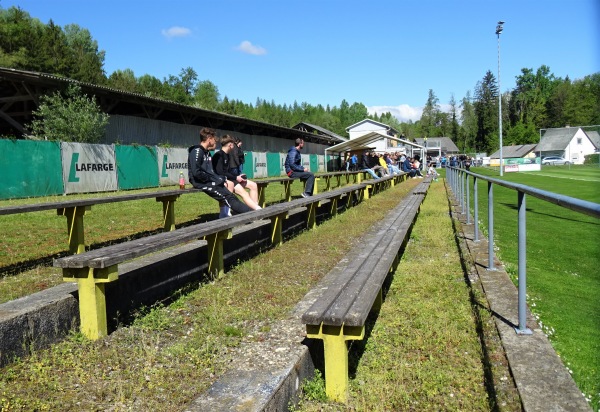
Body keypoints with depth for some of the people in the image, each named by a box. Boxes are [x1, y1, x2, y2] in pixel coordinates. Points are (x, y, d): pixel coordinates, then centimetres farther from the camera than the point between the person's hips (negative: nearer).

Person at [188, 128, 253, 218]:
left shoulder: (207, 152, 16)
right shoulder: (197, 151, -14)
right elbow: (196, 172, -22)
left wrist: (219, 178, 4)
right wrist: (212, 179, -15)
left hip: (210, 181, 10)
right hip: (202, 183, -10)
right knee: (228, 197, -13)